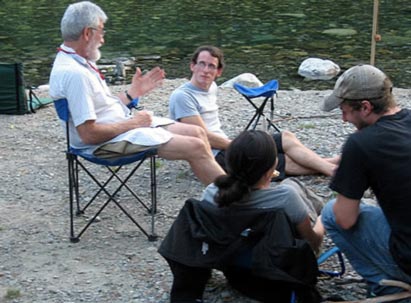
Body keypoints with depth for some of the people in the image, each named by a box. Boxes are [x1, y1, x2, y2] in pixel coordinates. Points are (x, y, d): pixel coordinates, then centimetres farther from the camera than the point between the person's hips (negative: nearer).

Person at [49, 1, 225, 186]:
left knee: (196, 133, 6)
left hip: (124, 127, 11)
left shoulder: (79, 63, 10)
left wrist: (133, 93, 16)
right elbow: (89, 134, -26)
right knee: (195, 147, -14)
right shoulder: (74, 74, -23)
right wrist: (133, 123, -15)